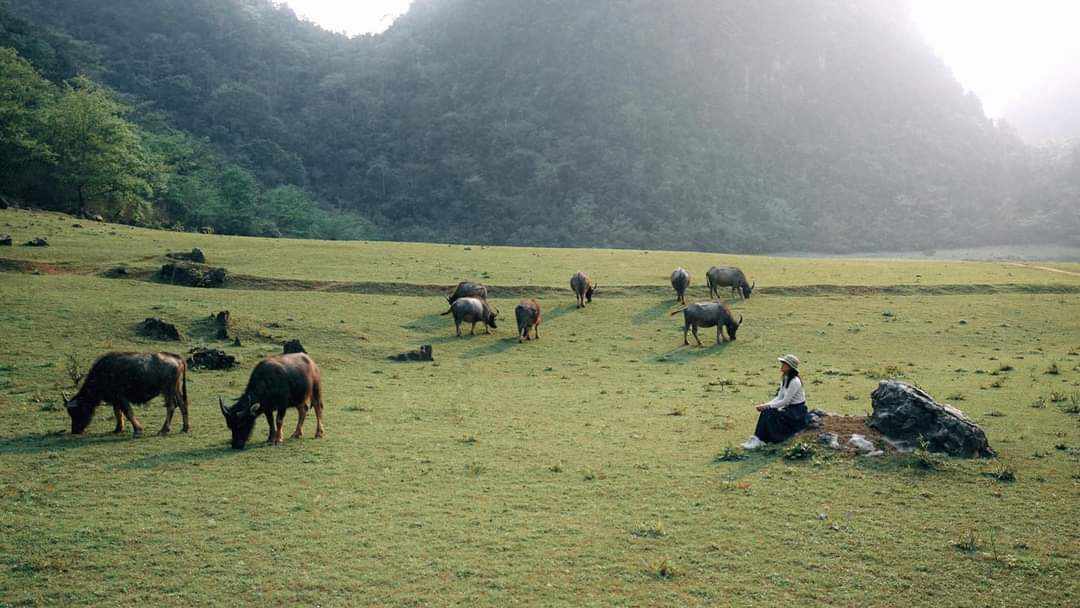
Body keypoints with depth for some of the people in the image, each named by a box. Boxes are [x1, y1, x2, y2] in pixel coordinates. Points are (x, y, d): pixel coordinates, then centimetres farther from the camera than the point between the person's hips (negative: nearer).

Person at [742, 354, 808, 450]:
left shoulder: (795, 382, -21)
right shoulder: (785, 379, 8)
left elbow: (785, 401, -21)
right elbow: (779, 398, 8)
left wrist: (767, 406, -18)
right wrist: (765, 405, -7)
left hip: (797, 412, -8)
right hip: (789, 409, 8)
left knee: (771, 415, -24)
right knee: (765, 411, -13)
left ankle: (759, 441, -18)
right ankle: (757, 438, -19)